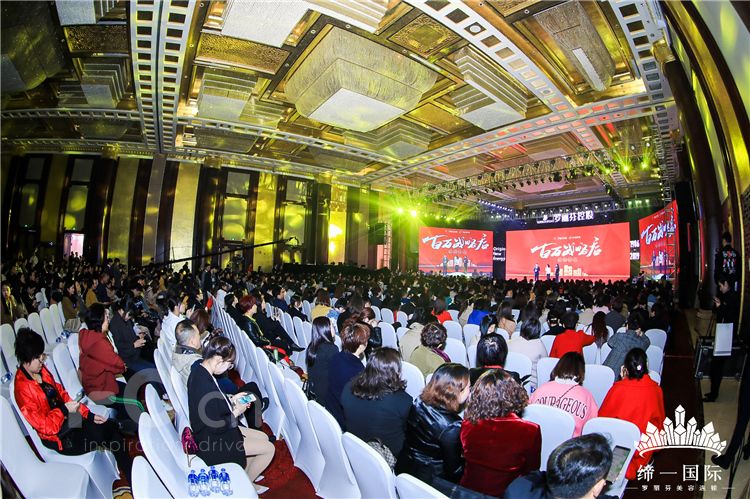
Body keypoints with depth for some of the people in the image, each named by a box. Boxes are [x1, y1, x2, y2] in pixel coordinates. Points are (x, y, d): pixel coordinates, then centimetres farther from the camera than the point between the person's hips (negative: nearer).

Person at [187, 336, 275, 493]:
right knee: (269, 448, -2)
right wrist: (236, 412, -12)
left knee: (263, 437, 15)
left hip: (209, 432, 9)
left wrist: (231, 399, 2)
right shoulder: (205, 386, -35)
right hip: (212, 442, -9)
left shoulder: (199, 369, -5)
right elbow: (216, 426, -26)